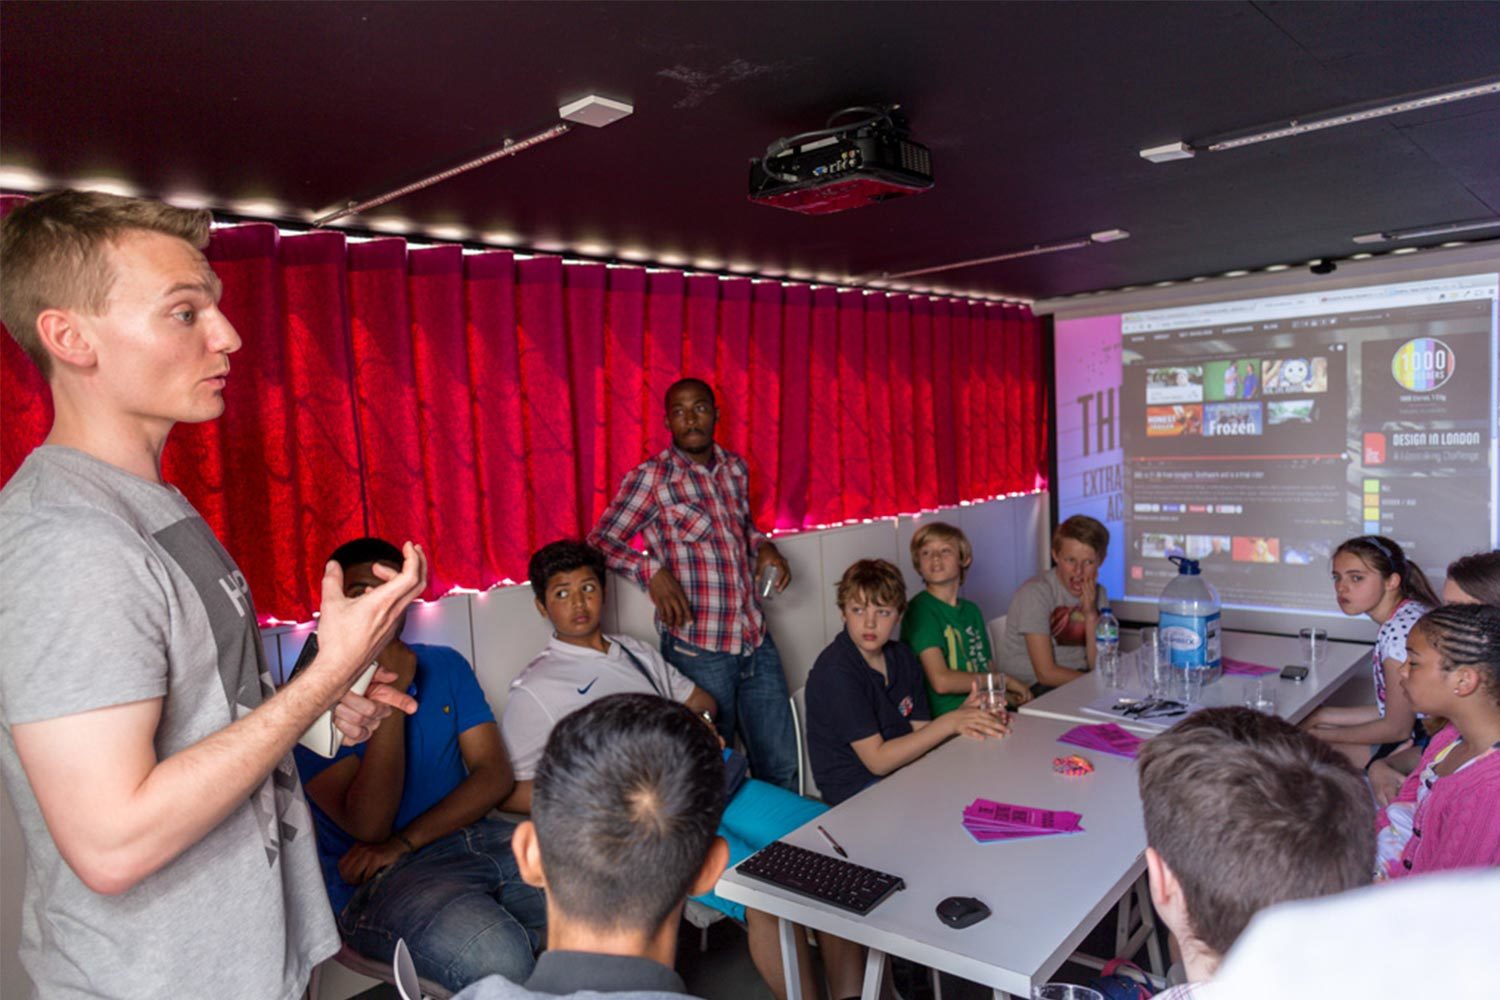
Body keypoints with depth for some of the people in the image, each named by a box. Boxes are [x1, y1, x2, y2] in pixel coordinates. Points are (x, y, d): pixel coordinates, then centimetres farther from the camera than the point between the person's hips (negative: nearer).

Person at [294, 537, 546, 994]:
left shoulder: (445, 665, 12)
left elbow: (495, 774, 3)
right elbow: (369, 827, -13)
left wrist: (402, 843, -9)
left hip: (478, 837, 5)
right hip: (375, 884, -5)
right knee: (498, 958, -34)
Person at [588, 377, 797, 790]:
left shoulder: (735, 467, 8)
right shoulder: (651, 477, -8)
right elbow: (600, 541, -5)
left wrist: (763, 546, 5)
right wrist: (652, 571, -21)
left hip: (757, 641, 5)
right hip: (697, 649, -5)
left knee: (782, 767, 14)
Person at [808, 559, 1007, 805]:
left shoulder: (901, 656, 5)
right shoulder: (835, 672, -20)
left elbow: (921, 735, 4)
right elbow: (877, 760, -20)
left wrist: (962, 716, -16)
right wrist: (949, 723, -21)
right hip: (855, 791, -7)